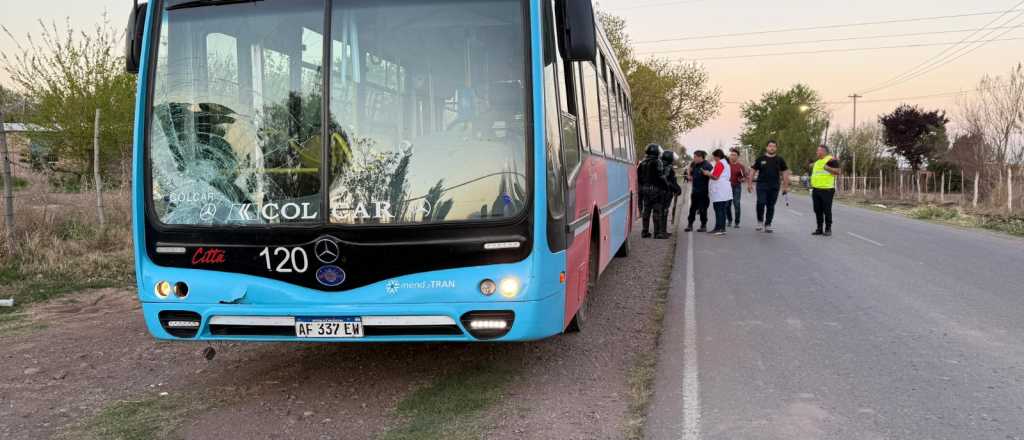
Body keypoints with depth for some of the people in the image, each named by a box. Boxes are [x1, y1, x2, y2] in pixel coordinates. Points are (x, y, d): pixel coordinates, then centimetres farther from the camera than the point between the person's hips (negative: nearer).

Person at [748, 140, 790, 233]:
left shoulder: (780, 160, 7)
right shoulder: (760, 159, 3)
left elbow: (785, 172, 10)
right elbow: (753, 171, 7)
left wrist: (785, 186, 4)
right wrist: (750, 184, 0)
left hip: (774, 187, 2)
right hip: (762, 185, -1)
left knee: (771, 206, 5)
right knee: (761, 203, -15)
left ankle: (767, 225, 15)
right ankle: (760, 221, 6)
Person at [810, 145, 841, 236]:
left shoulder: (831, 160, -5)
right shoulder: (817, 162, 20)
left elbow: (838, 171, -14)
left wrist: (827, 168, -20)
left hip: (827, 190, -8)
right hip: (816, 190, 8)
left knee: (827, 210, -3)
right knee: (817, 210, 8)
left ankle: (828, 229, 5)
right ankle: (819, 229, 15)